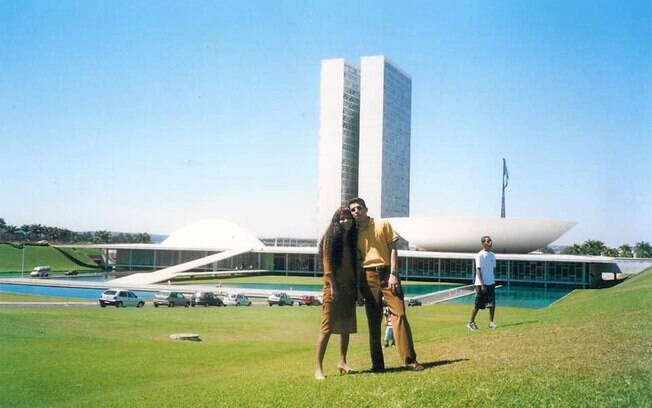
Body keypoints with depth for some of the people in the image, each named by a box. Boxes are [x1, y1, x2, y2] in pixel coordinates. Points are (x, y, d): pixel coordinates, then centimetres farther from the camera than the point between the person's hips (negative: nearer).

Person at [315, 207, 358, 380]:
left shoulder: (352, 239, 14)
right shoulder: (330, 237, -3)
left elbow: (355, 263, 13)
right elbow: (327, 263, -9)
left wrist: (356, 286, 7)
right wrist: (333, 286, -16)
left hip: (349, 287, 7)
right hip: (334, 286, -7)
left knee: (346, 326, 9)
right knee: (327, 326, -10)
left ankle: (342, 362, 19)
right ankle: (318, 368, -9)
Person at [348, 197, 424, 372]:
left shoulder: (383, 225, 4)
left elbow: (393, 249, 0)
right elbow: (357, 258, 13)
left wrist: (393, 274, -10)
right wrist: (357, 283, 6)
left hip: (387, 273, -2)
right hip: (368, 277, 3)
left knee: (399, 313, -10)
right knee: (373, 320, 4)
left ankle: (410, 359, -8)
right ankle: (377, 363, 8)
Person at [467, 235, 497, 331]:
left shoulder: (492, 255, 10)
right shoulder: (479, 255, -10)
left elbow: (494, 269, 15)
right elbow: (478, 270, -13)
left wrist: (493, 281, 12)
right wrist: (482, 284, -18)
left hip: (491, 283, 6)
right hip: (481, 283, -6)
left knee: (492, 303, 1)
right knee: (478, 304, -1)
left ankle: (491, 322, 8)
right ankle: (471, 322, 11)